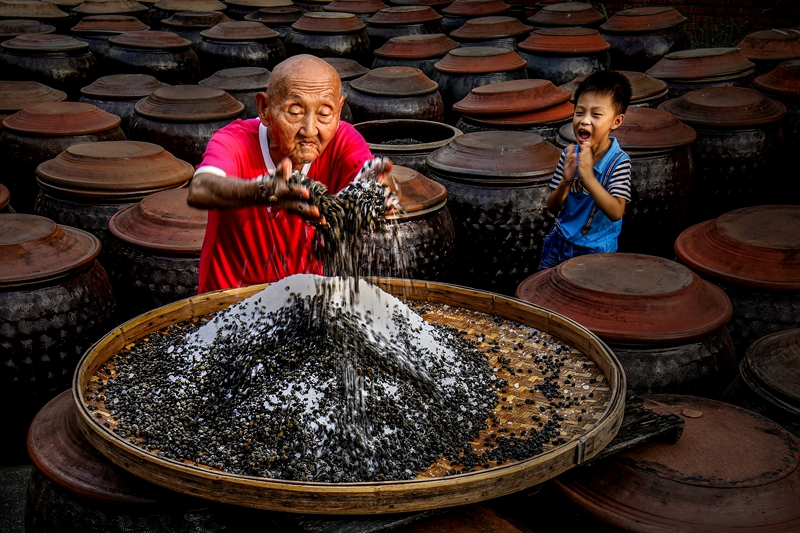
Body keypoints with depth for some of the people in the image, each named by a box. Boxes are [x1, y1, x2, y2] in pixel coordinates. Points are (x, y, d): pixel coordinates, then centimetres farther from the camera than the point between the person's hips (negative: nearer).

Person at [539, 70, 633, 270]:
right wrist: (565, 181, -24)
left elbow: (616, 213, -28)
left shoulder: (618, 162, -19)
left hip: (594, 252, -4)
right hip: (560, 242, 4)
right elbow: (552, 207, -4)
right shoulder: (569, 155, -6)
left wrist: (588, 176, -34)